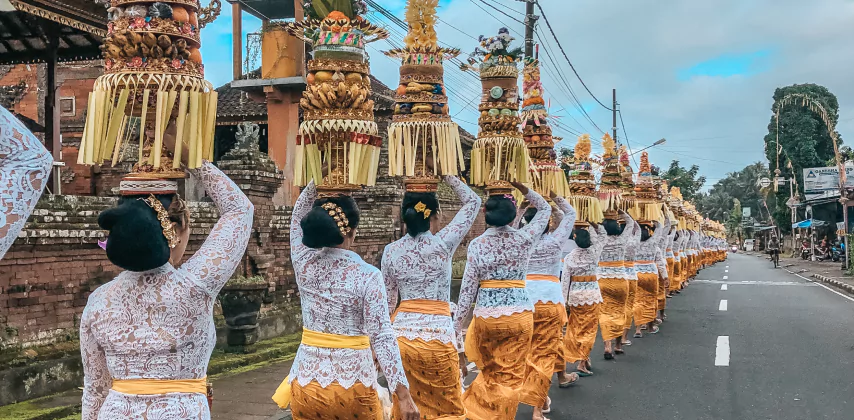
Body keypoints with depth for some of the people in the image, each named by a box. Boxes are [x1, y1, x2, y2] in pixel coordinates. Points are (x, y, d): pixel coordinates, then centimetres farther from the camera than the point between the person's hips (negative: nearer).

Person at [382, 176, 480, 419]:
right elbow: (473, 202, 3)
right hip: (437, 335, -3)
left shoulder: (391, 251, 2)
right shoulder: (442, 244, -8)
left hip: (401, 335, 4)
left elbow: (388, 301, 11)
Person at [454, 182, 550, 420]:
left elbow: (468, 288, -4)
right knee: (510, 376, 8)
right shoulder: (524, 238, -2)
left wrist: (457, 323, 3)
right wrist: (522, 189, 6)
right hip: (520, 314, 0)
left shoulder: (477, 244, -4)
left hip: (487, 315, 1)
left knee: (490, 371, 24)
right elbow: (545, 209, 16)